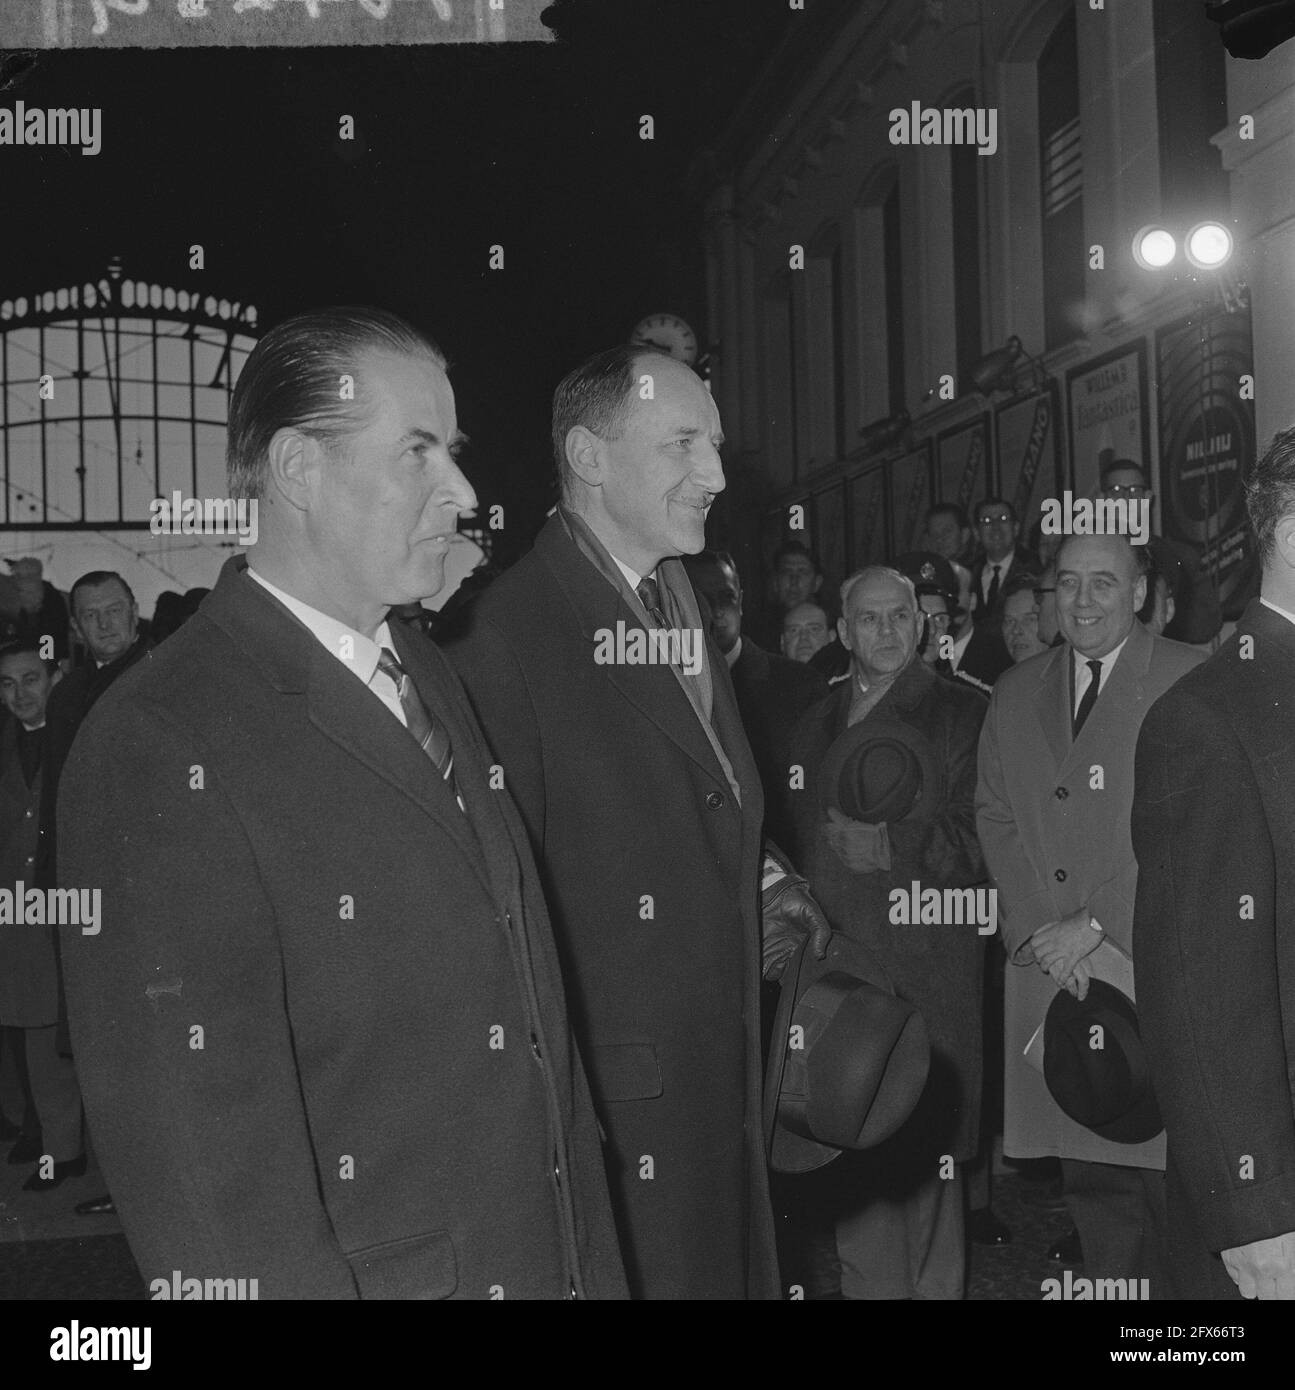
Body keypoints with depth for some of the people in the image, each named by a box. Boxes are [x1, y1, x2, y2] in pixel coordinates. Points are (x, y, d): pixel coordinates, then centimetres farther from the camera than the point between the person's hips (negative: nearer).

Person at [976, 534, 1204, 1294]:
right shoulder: (1016, 692, 14)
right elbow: (995, 818, 11)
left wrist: (1098, 925, -11)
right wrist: (1037, 932, -3)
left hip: (1160, 975, -4)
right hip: (1050, 975, 4)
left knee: (1171, 1170, 0)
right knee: (1091, 1180, 10)